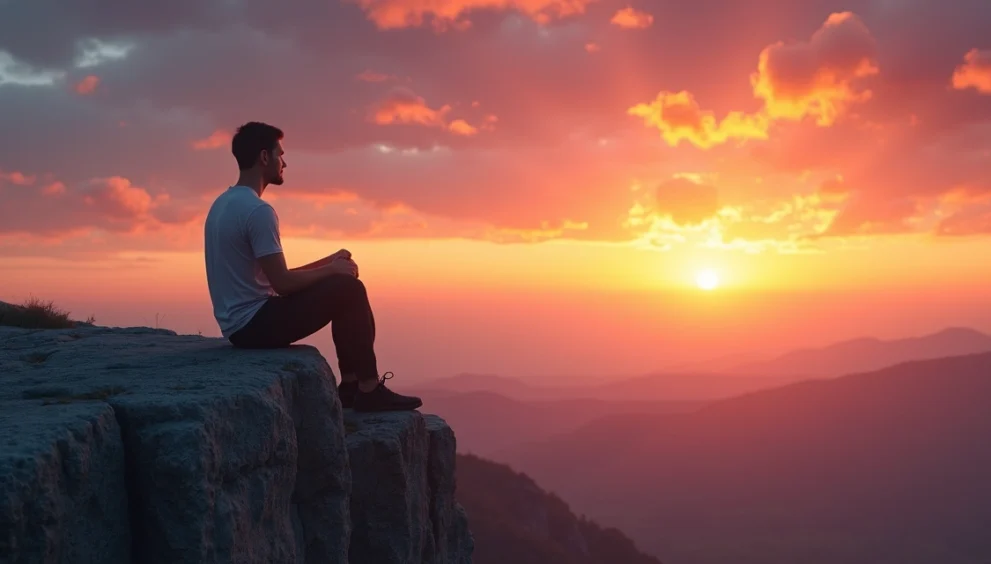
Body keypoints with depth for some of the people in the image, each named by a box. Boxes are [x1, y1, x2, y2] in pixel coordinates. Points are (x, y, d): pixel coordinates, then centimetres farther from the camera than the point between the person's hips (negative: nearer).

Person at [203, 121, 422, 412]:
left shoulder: (223, 203, 13)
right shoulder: (257, 210, -19)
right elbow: (282, 283, -21)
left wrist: (327, 264, 12)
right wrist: (331, 269, -5)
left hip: (239, 324, 10)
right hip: (255, 324, -10)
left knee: (343, 292, 17)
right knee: (350, 289, -8)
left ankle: (351, 384, 17)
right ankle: (369, 389, -1)